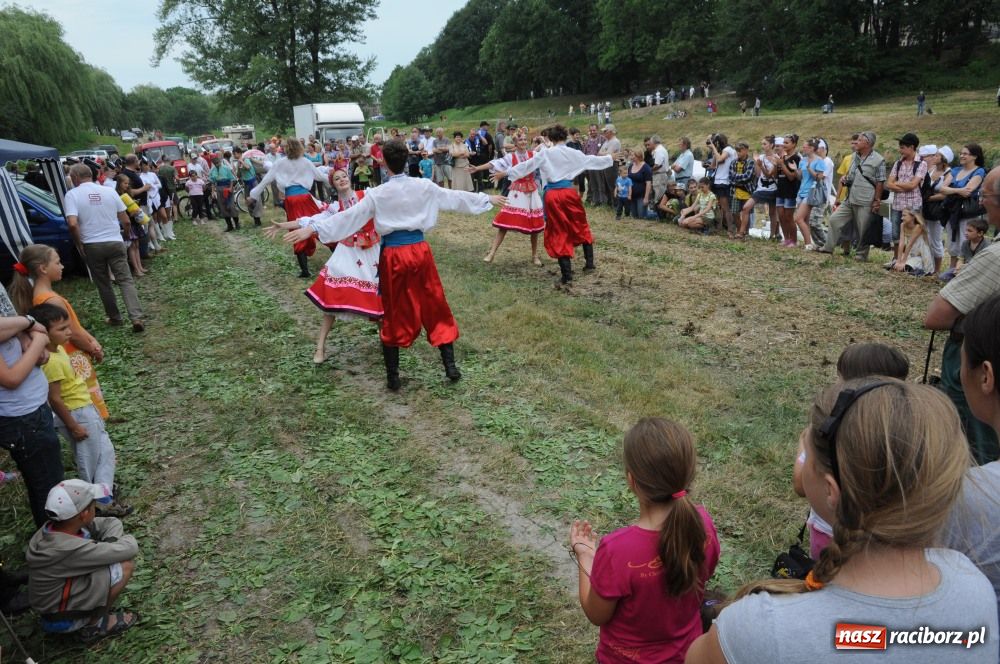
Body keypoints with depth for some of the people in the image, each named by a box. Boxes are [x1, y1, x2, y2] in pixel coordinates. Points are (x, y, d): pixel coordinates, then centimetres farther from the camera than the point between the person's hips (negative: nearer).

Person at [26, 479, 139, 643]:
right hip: (60, 618, -8)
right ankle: (93, 626, -1)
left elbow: (112, 523, 1)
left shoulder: (51, 527, -10)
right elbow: (129, 549, -26)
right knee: (126, 565, -18)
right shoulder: (70, 549, -35)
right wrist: (128, 540, -5)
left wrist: (109, 544, -16)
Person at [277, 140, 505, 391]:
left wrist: (312, 228, -3)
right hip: (420, 250, 1)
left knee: (394, 315, 9)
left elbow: (349, 217, -8)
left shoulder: (377, 194, -6)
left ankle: (393, 377, 16)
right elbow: (455, 197, 11)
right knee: (435, 307, 13)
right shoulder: (424, 187, 0)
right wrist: (488, 199, 24)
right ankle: (450, 365, 15)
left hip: (393, 255, -1)